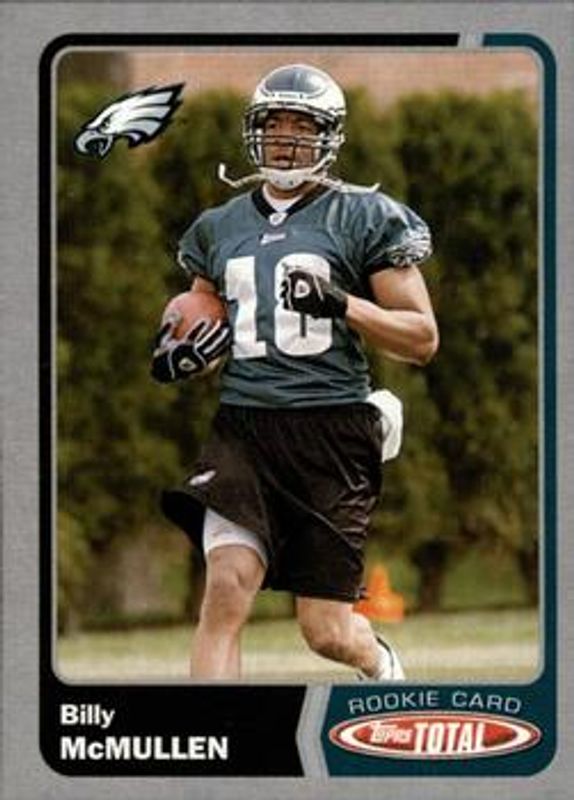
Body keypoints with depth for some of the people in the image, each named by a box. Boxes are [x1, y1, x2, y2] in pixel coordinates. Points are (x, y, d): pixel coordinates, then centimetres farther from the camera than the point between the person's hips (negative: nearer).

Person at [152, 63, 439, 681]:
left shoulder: (363, 218, 1)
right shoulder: (221, 227, 15)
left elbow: (422, 339, 0)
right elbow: (203, 320, 29)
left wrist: (343, 305, -16)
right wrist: (181, 351, 5)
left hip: (332, 428, -3)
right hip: (244, 426, 3)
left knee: (326, 633, 3)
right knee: (226, 588, -19)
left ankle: (378, 661, 39)